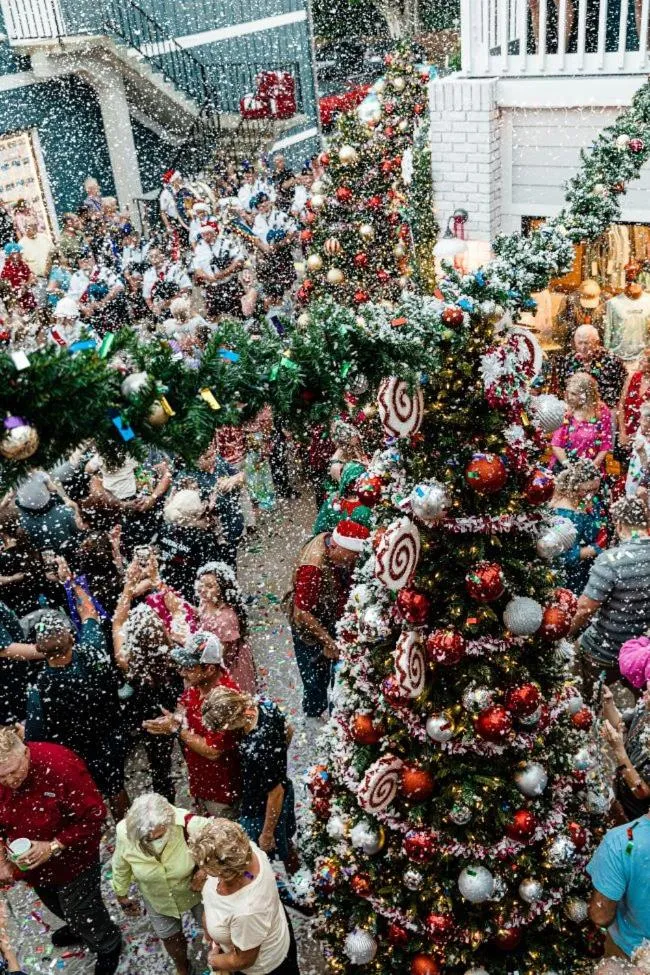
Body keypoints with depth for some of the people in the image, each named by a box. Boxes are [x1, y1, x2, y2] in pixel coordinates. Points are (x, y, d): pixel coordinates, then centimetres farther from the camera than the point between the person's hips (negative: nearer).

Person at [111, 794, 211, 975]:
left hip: (196, 889, -1)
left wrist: (206, 868, -30)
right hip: (157, 899, 2)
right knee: (171, 938, 24)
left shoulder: (188, 824, -41)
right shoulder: (125, 833, -32)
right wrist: (121, 895, 5)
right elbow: (121, 867, -9)